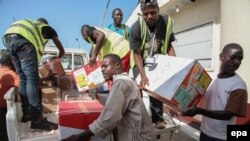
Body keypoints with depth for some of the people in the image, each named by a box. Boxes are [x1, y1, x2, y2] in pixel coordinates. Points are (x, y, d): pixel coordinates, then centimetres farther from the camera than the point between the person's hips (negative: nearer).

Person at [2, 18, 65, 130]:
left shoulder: (30, 24, 43)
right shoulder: (48, 28, 30)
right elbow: (62, 50, 32)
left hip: (8, 38, 6)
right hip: (23, 39, -6)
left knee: (23, 79, 10)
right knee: (32, 79, -11)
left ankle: (26, 114, 14)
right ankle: (37, 119, -15)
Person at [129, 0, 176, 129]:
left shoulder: (167, 22, -18)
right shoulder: (136, 26, -26)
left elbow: (169, 46, -5)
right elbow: (136, 53, -22)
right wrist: (143, 75, -31)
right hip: (140, 62, -1)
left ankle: (157, 117, 8)